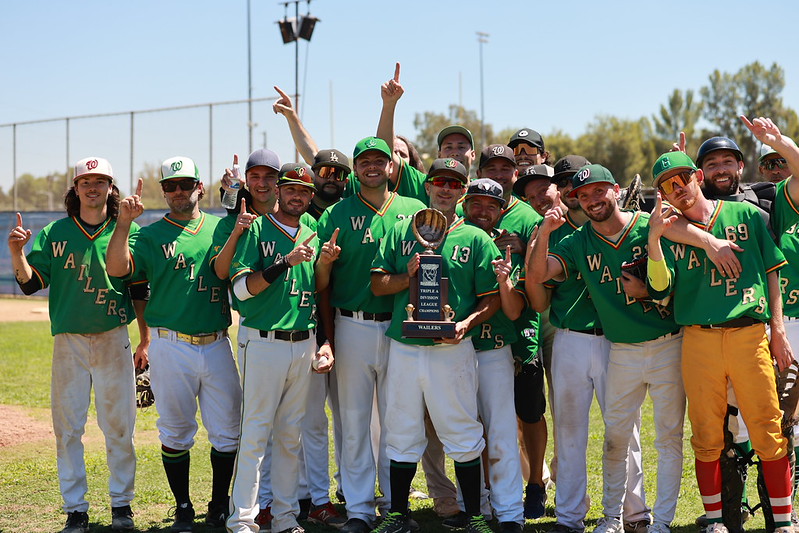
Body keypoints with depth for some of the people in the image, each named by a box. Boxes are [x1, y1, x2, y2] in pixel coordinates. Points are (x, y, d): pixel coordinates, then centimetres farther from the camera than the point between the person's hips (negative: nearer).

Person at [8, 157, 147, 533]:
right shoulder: (54, 234, 5)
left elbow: (140, 291, 6)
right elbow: (31, 283, 0)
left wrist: (145, 341, 4)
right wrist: (17, 253, -18)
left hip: (113, 340, -1)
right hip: (68, 342, 1)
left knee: (118, 426, 4)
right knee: (67, 427, 3)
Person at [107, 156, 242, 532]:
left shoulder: (220, 228, 10)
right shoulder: (151, 234, 2)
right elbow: (117, 269, -12)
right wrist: (123, 223, -23)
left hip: (217, 345, 2)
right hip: (170, 346, -2)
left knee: (227, 432, 4)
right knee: (175, 433, 6)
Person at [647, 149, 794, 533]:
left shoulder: (746, 215, 11)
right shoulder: (668, 231, 12)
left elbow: (771, 272, 11)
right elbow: (661, 286, -1)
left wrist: (777, 330, 5)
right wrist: (653, 238, -12)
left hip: (750, 333, -1)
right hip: (698, 339, 1)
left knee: (768, 431, -2)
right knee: (707, 436, 4)